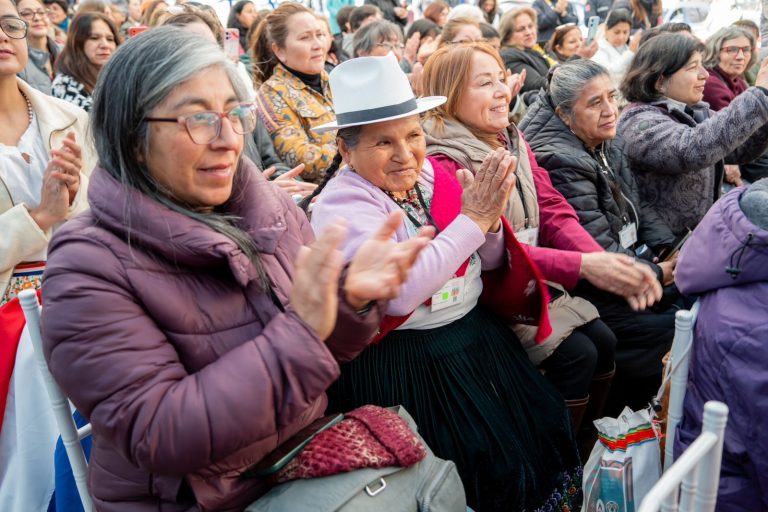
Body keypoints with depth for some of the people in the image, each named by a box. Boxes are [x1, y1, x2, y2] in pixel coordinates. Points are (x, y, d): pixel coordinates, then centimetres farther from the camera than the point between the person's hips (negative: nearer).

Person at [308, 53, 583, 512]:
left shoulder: (431, 173, 0)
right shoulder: (340, 206, -17)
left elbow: (487, 262, 5)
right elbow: (400, 294, -31)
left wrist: (491, 220, -17)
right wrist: (471, 219, -25)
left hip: (481, 334, 6)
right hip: (408, 364, -6)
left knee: (542, 436, 9)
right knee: (488, 470, -4)